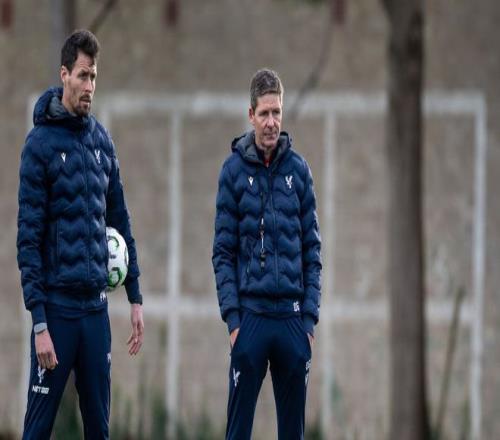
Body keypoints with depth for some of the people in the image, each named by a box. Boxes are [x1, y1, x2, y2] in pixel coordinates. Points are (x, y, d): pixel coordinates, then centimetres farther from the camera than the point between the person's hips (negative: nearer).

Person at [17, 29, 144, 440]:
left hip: (96, 306, 5)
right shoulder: (41, 142, -8)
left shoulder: (102, 140, 9)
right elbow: (29, 238, -11)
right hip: (57, 306, -5)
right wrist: (39, 322, -15)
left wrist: (135, 298, 12)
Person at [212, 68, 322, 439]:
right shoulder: (235, 169, 0)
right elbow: (223, 251, 0)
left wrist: (310, 317, 1)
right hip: (251, 316, -2)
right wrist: (232, 317, -9)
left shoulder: (298, 169, 6)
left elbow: (313, 249, 8)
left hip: (292, 318, 2)